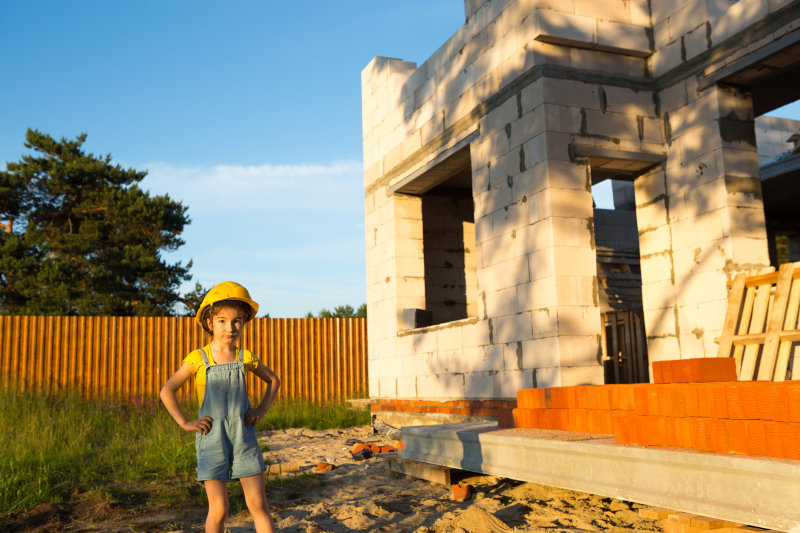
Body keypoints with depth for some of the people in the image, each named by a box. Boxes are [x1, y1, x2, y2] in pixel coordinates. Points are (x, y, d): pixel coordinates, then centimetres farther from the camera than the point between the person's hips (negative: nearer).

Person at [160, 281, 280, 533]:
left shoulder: (245, 359, 2)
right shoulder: (198, 358, -5)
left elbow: (274, 380, 18)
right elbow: (167, 391, 0)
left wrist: (261, 410, 6)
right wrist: (185, 423, -5)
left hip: (244, 439, 2)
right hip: (212, 442, -1)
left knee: (258, 504, 1)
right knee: (218, 509, 1)